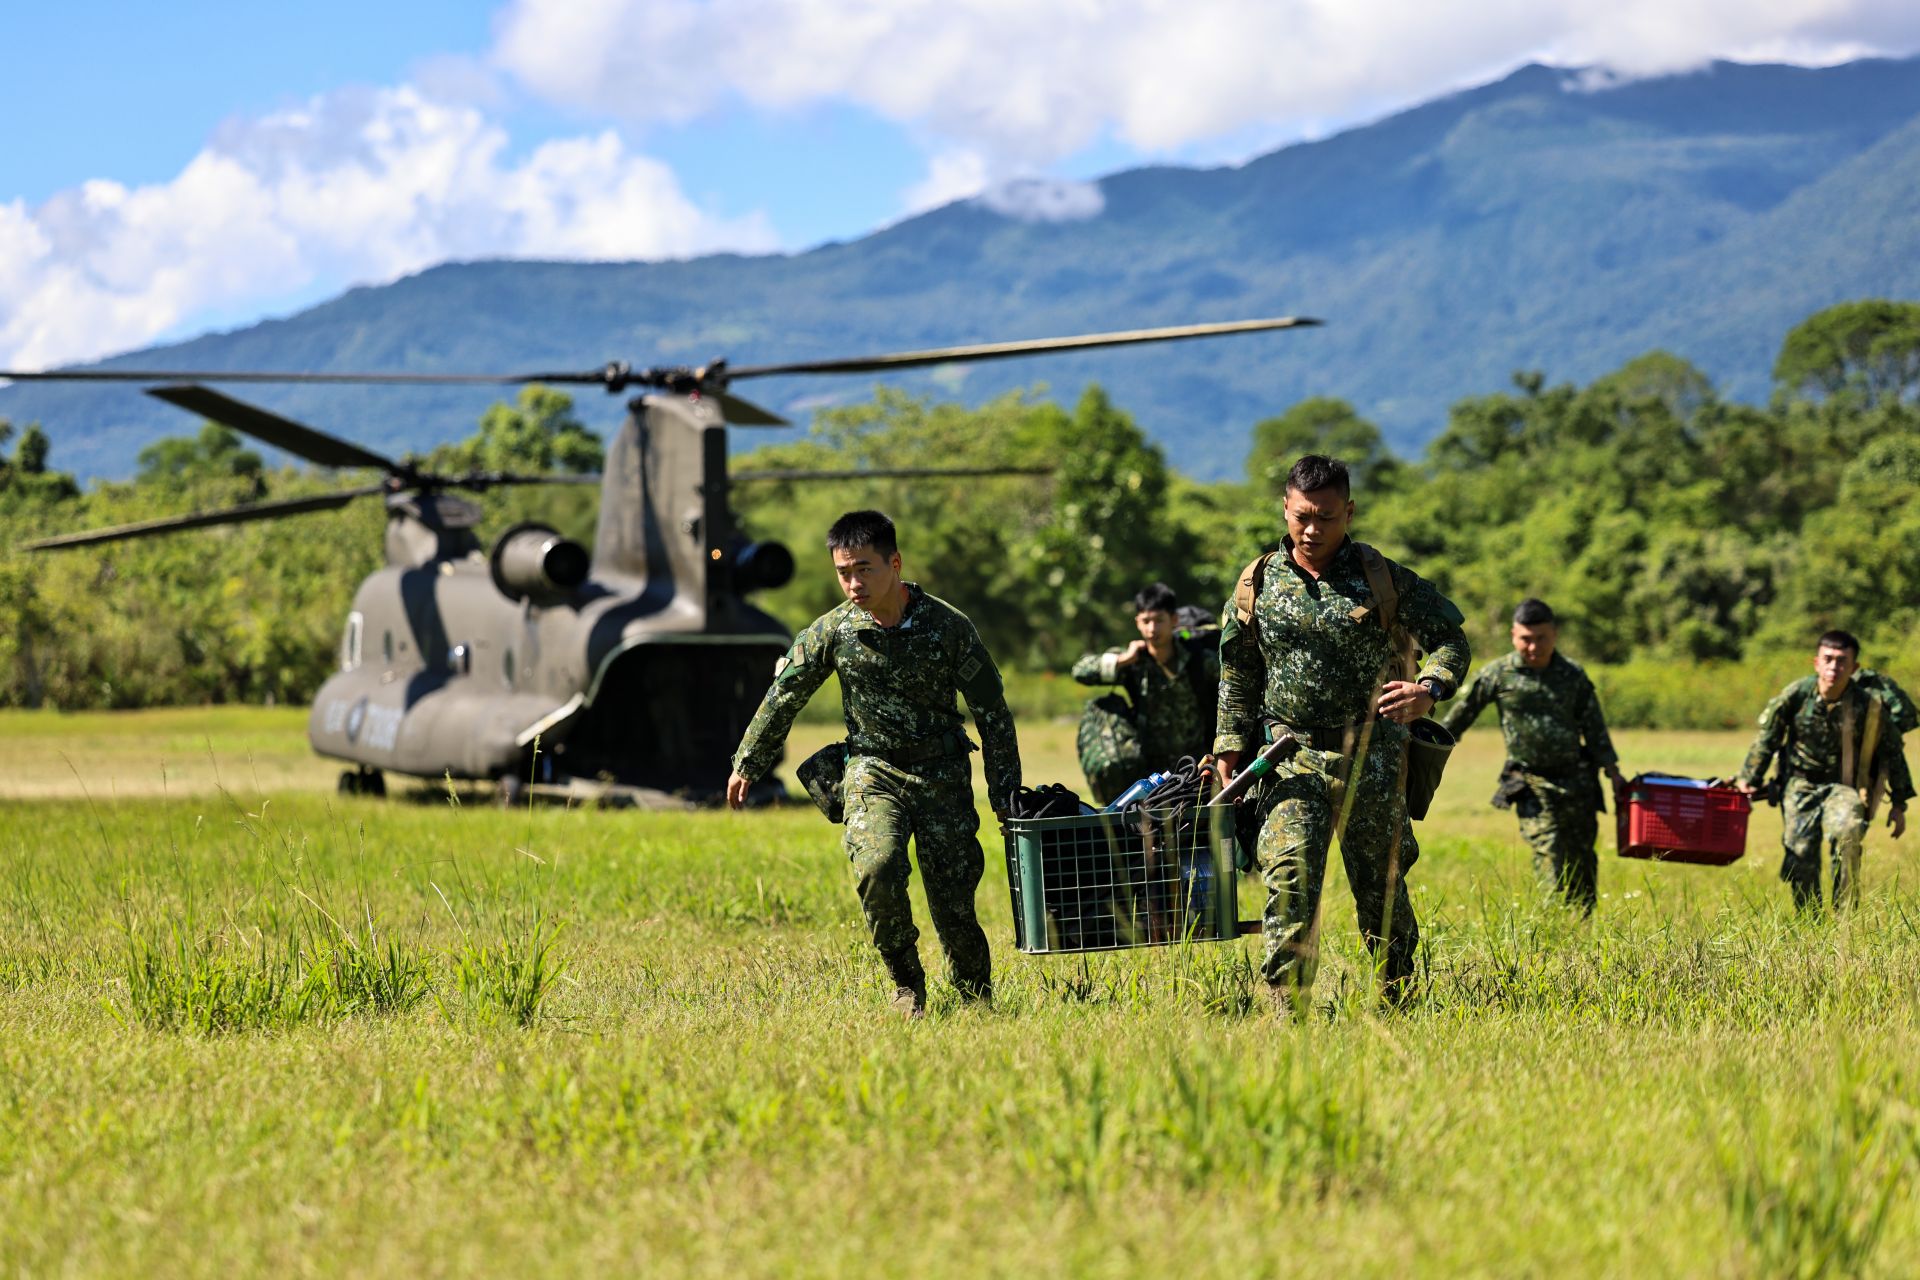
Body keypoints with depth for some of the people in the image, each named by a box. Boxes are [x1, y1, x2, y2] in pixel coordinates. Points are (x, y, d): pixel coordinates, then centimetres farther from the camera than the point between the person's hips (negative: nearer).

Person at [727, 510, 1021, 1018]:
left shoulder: (949, 626, -10)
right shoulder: (833, 630, -6)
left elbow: (992, 712, -3)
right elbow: (784, 696, 8)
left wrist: (1004, 793, -2)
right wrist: (747, 764, 13)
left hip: (943, 774, -1)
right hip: (874, 771, 1)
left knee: (953, 899, -4)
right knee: (877, 867, -26)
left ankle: (978, 1000, 20)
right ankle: (906, 985, -5)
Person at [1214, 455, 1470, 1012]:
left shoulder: (1382, 578, 0)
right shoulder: (1258, 585, 5)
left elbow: (1450, 636, 4)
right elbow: (1238, 678, 14)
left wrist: (1429, 689, -15)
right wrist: (1230, 750, 7)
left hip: (1372, 754, 0)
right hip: (1293, 755, 0)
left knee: (1380, 884, 8)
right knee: (1290, 877, -15)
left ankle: (1399, 1002, 25)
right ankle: (1287, 1012, -16)